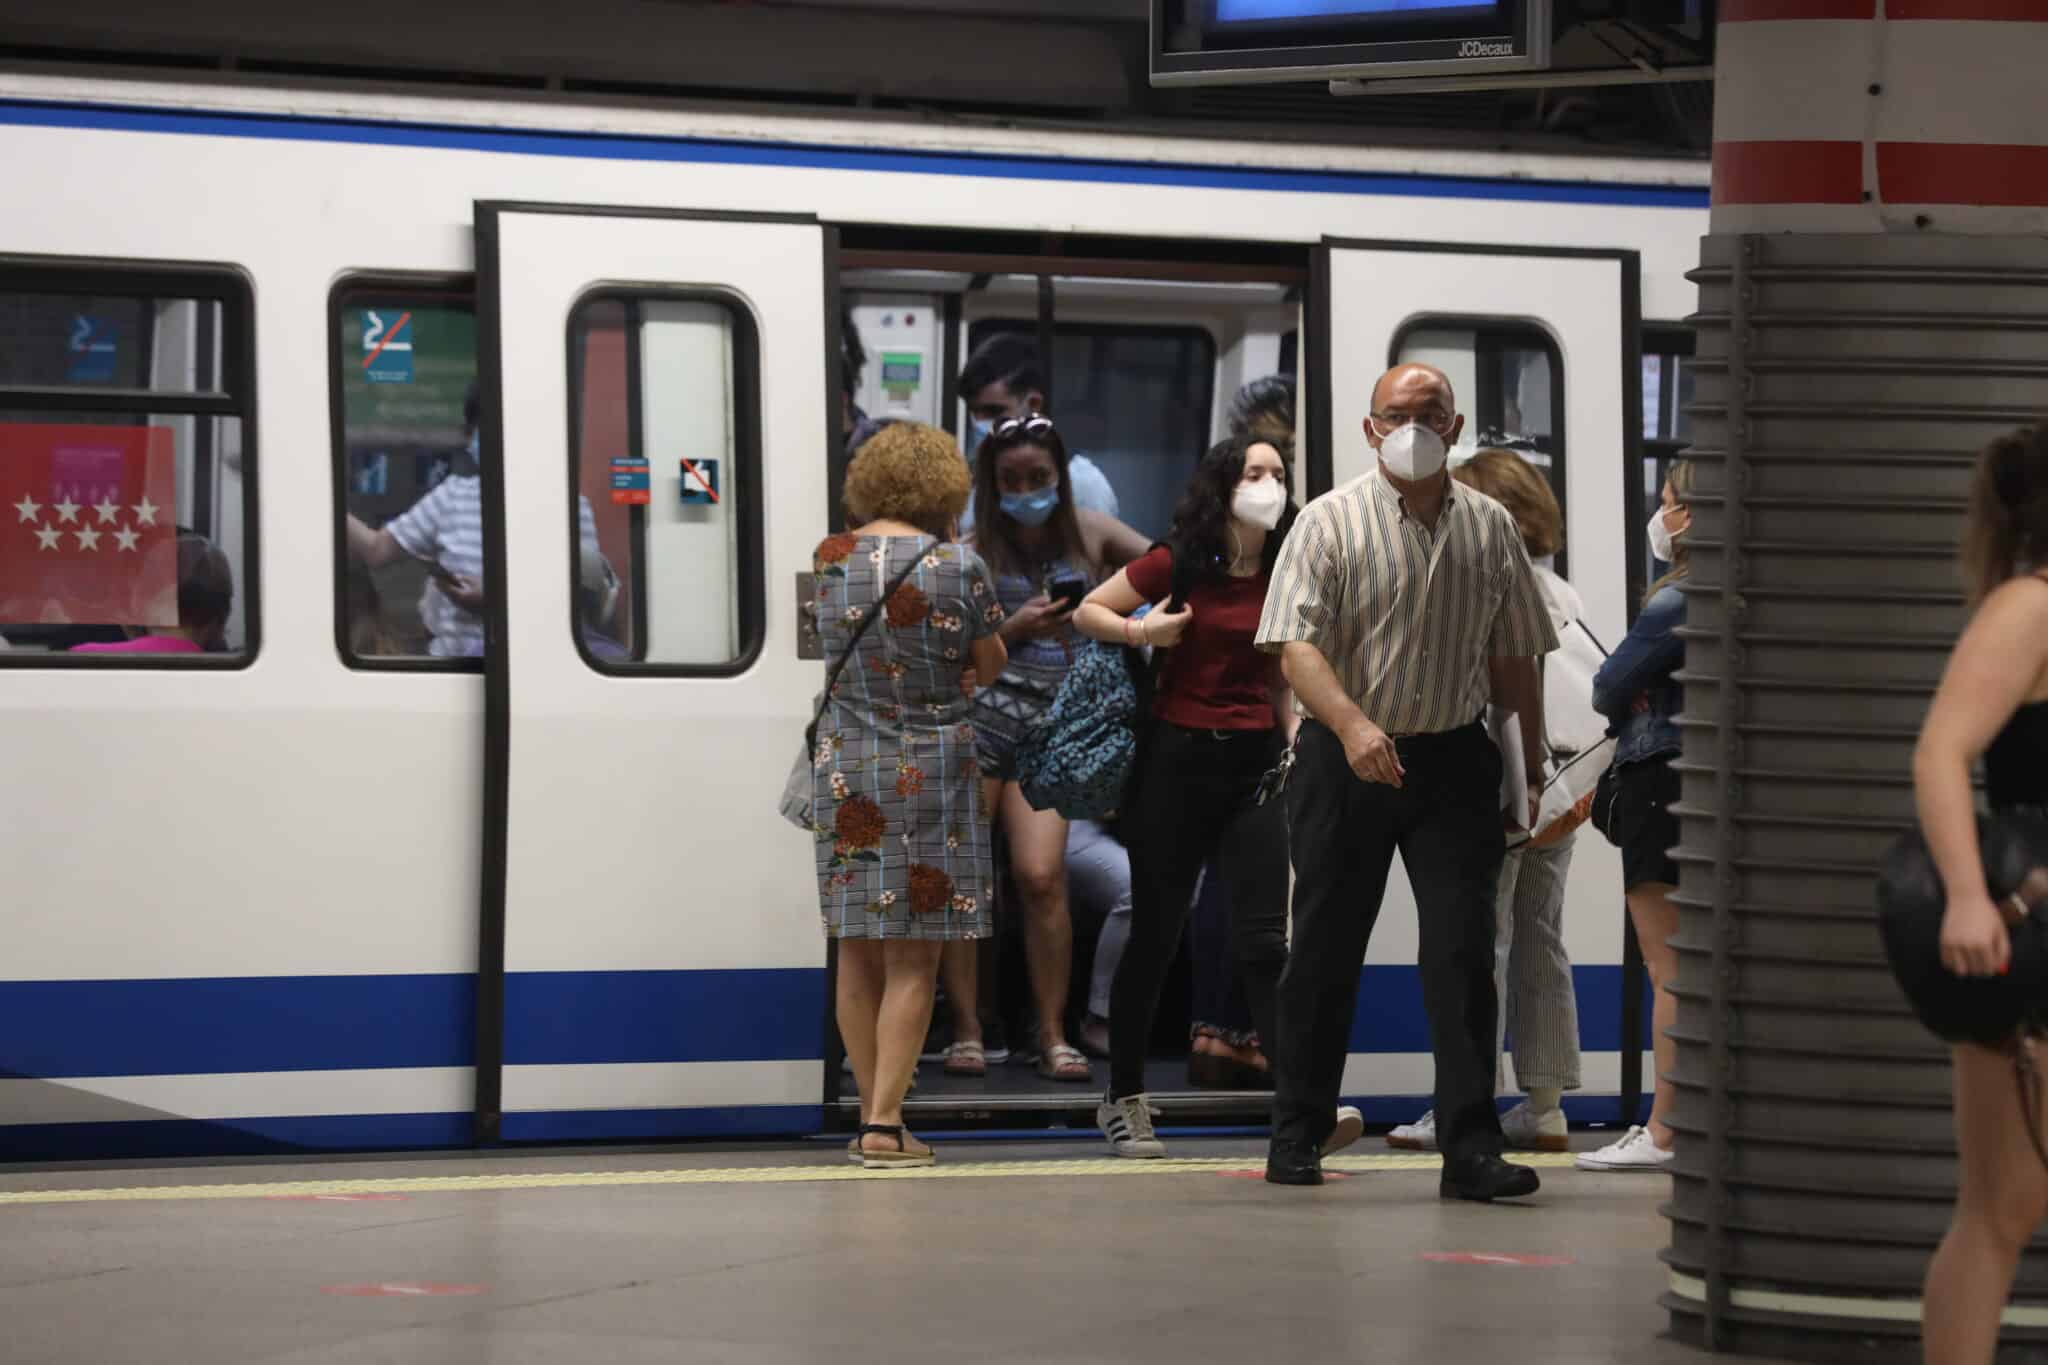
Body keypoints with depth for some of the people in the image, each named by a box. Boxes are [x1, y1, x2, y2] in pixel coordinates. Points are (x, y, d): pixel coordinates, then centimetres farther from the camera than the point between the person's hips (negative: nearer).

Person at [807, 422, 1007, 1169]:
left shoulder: (828, 560, 1)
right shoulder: (957, 566, -11)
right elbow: (991, 665, 0)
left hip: (842, 767, 4)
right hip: (930, 769, -4)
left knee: (858, 953, 12)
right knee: (913, 959, 0)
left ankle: (871, 1114, 16)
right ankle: (886, 1123, -5)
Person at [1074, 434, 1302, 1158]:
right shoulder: (1178, 564, -4)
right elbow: (1087, 611, 4)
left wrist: (1296, 746, 4)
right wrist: (1139, 631, -13)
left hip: (1255, 762, 2)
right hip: (1178, 758, -2)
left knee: (1266, 937, -8)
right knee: (1155, 935, 5)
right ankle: (1124, 1100, 17)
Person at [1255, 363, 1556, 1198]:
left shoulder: (1490, 529, 8)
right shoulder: (1331, 523, -2)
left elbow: (1515, 660, 16)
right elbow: (1296, 646, -13)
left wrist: (1531, 772, 15)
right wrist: (1353, 725, -29)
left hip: (1455, 761, 2)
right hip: (1346, 761, -2)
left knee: (1463, 949, -6)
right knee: (1325, 949, 5)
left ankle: (1470, 1149, -7)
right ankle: (1296, 1138, 17)